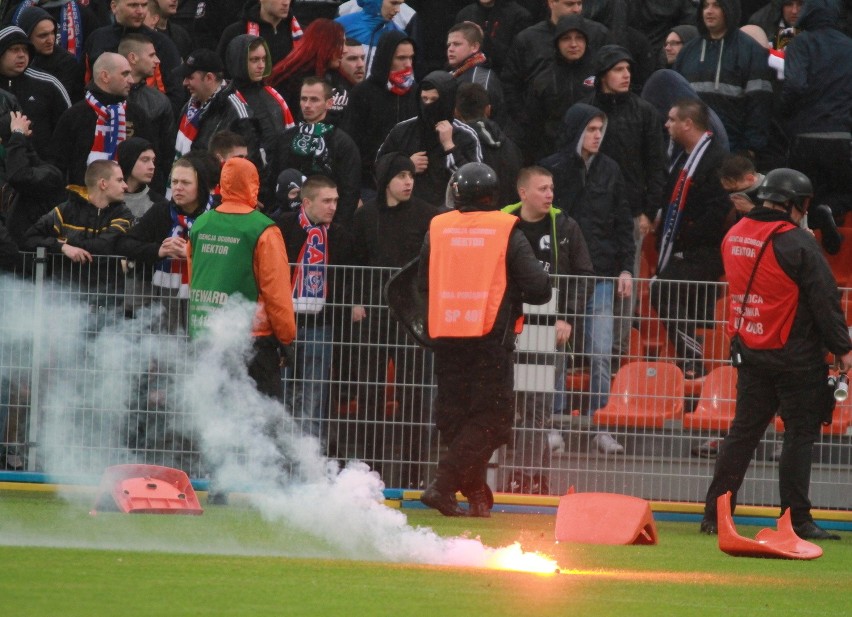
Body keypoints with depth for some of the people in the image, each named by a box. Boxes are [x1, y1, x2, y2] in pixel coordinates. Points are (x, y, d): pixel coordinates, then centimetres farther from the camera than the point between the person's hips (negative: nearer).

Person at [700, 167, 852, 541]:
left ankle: (714, 514, 11)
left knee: (744, 430, 12)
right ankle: (796, 520, -1)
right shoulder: (796, 242, -15)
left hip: (750, 352, 7)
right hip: (796, 355, -7)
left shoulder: (733, 237, 6)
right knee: (800, 432, 0)